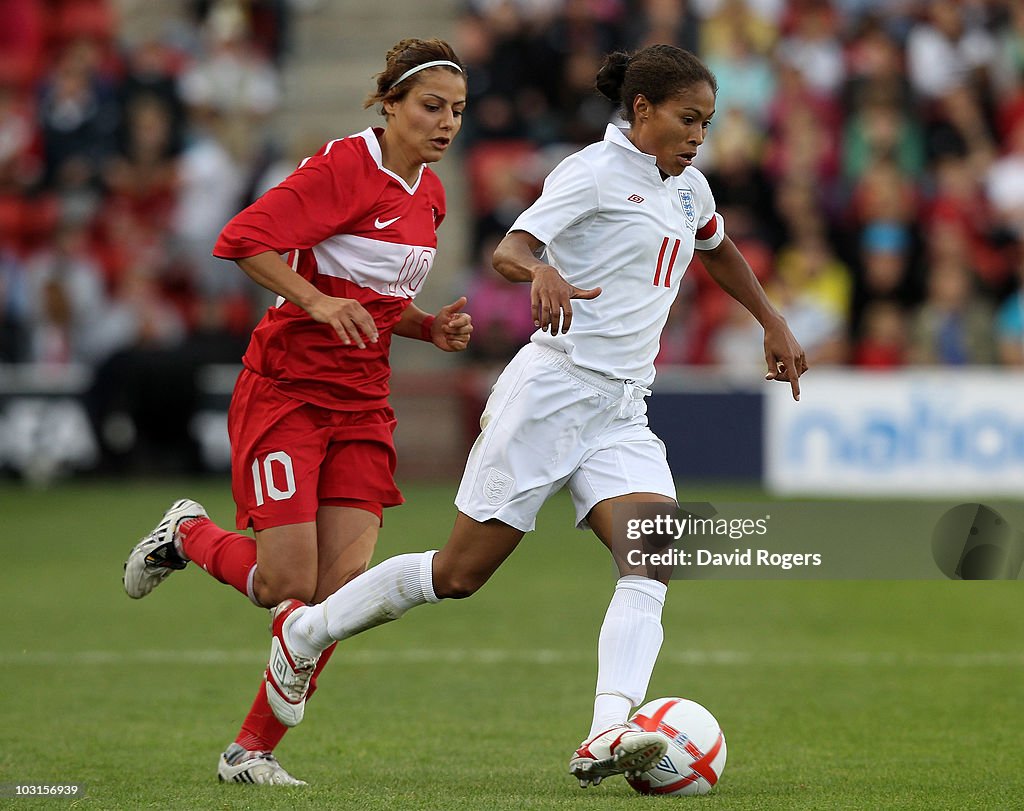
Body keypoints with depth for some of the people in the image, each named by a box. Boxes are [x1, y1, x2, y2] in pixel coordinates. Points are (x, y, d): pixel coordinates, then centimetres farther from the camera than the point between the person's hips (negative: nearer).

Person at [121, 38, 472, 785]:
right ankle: (188, 535, 22)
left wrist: (432, 328, 6)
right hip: (286, 391, -7)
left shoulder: (429, 194, 13)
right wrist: (318, 301, -27)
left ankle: (254, 750, 6)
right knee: (287, 586, -11)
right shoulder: (343, 167, -12)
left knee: (342, 588, -6)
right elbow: (242, 240, -17)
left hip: (361, 405, 7)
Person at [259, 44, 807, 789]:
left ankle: (607, 737, -33)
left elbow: (719, 250, 37)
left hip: (621, 412, 7)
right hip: (553, 388, -7)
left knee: (651, 562, -19)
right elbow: (507, 250, -22)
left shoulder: (688, 187, 15)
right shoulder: (595, 172, -10)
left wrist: (774, 325, 36)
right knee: (461, 573, -2)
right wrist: (541, 272, -43)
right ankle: (306, 629, 19)